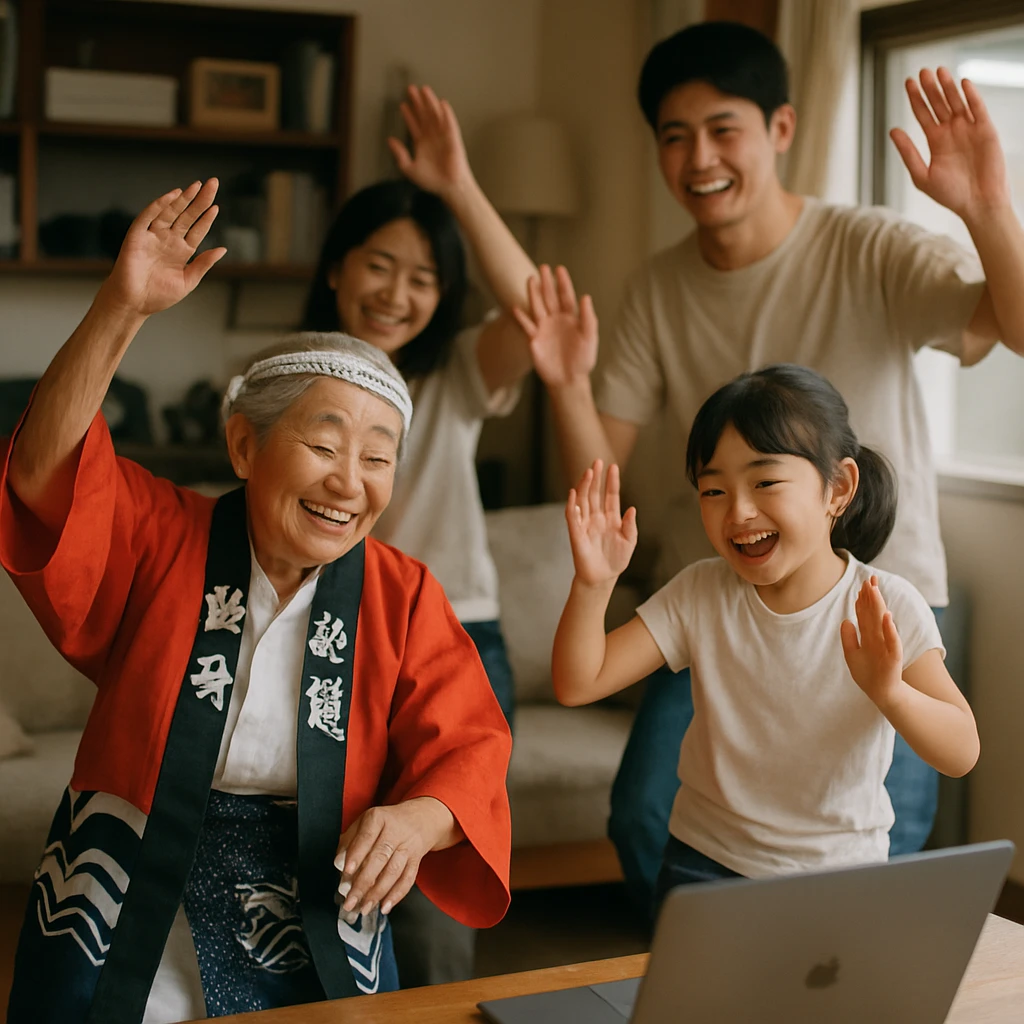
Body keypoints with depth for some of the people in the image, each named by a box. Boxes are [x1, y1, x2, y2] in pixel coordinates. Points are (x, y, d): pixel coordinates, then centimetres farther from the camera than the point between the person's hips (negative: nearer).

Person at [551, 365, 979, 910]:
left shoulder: (888, 608, -12)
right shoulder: (700, 594, -6)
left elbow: (962, 754, -18)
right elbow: (577, 684, -10)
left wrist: (889, 690, -36)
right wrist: (594, 583, -25)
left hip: (840, 871, -1)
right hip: (704, 864, 1)